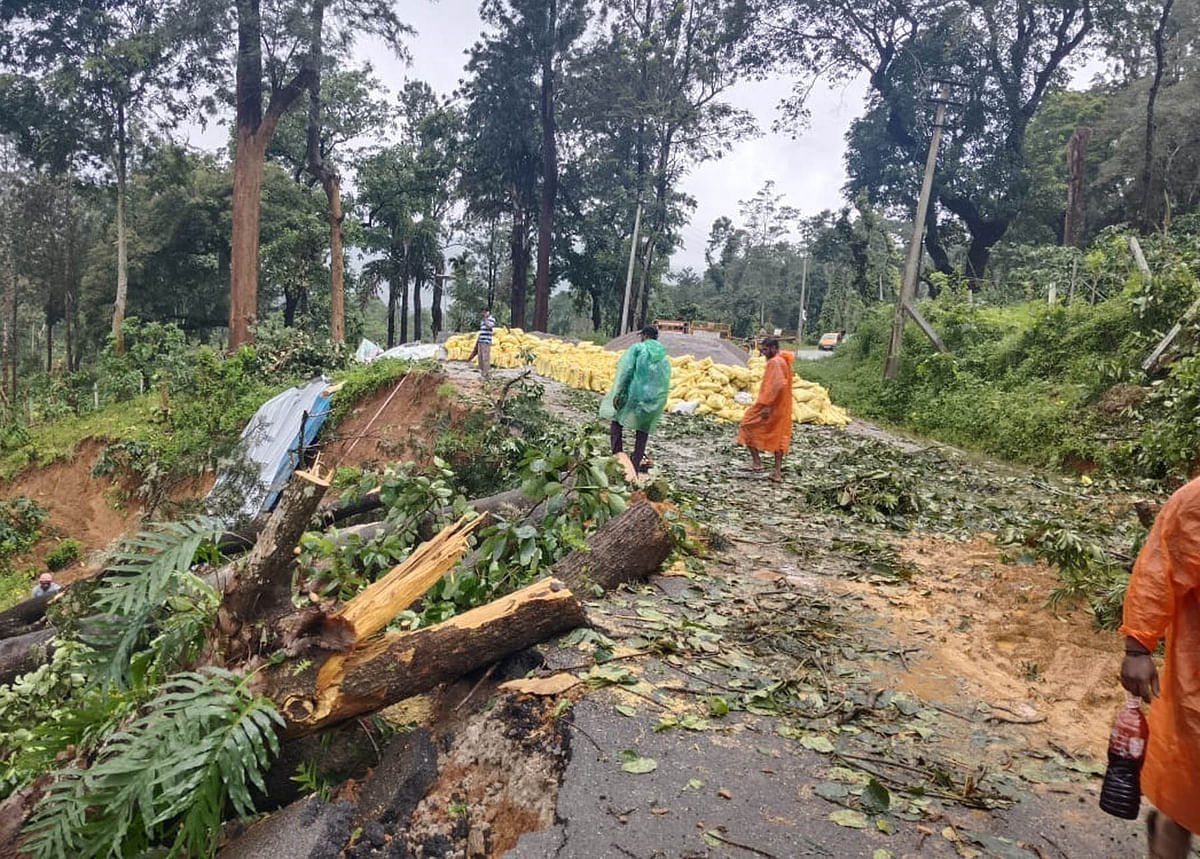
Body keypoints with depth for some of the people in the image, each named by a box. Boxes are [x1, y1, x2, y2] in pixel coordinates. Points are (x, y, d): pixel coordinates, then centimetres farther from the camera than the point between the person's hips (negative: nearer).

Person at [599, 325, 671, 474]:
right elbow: (666, 382, 11)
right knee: (643, 430, 14)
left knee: (616, 419, 13)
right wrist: (659, 400, 18)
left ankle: (617, 455, -3)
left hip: (634, 394, -4)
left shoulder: (637, 348, -3)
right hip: (655, 399, 4)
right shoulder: (664, 356, 12)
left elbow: (625, 371, -12)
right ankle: (636, 464, 13)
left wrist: (618, 393, -13)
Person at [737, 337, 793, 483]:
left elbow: (776, 384, -27)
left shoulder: (774, 362, -17)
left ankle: (757, 461, 1)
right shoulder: (783, 361, 14)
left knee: (746, 426, 4)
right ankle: (778, 472, 10)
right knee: (778, 437, 10)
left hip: (770, 405, -9)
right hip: (782, 407, 9)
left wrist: (767, 404, -28)